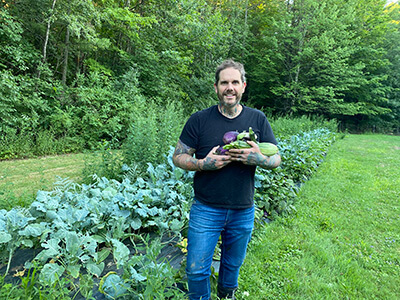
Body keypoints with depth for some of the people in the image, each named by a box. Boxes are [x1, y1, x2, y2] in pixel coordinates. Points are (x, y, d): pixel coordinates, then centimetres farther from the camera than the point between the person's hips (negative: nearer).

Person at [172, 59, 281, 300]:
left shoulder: (258, 119, -2)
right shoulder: (199, 120, -7)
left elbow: (277, 159, 1)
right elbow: (178, 157, -2)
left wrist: (259, 159, -21)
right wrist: (203, 164, -21)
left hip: (243, 212, 2)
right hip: (206, 210, -1)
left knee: (233, 264, 22)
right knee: (197, 269, 5)